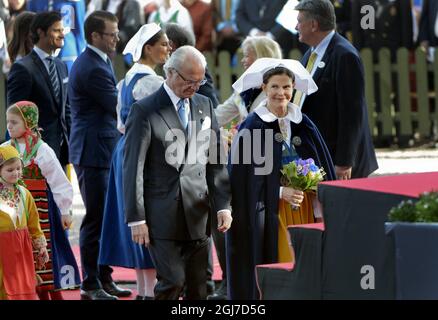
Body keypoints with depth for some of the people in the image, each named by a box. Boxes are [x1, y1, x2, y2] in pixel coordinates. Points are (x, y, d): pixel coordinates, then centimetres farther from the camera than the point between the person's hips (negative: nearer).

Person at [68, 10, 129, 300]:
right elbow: (118, 106, -18)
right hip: (94, 153, -10)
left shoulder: (100, 62, 13)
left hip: (105, 151, 10)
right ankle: (91, 285, 1)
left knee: (107, 218, 14)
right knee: (96, 219, -5)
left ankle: (104, 278, 22)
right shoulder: (92, 67, -19)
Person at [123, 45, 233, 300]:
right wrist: (136, 219, -10)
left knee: (199, 287, 5)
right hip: (163, 217, -5)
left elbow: (216, 160, 14)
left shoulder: (205, 106, 12)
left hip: (198, 215, 5)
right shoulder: (145, 110, -5)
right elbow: (133, 168, -6)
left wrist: (223, 205, 4)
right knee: (173, 282, -10)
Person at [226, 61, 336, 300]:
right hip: (269, 211, -4)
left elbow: (323, 168, 13)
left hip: (304, 208, 4)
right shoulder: (251, 128, -5)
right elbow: (244, 177, -10)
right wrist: (280, 192, -17)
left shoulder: (303, 125, 9)